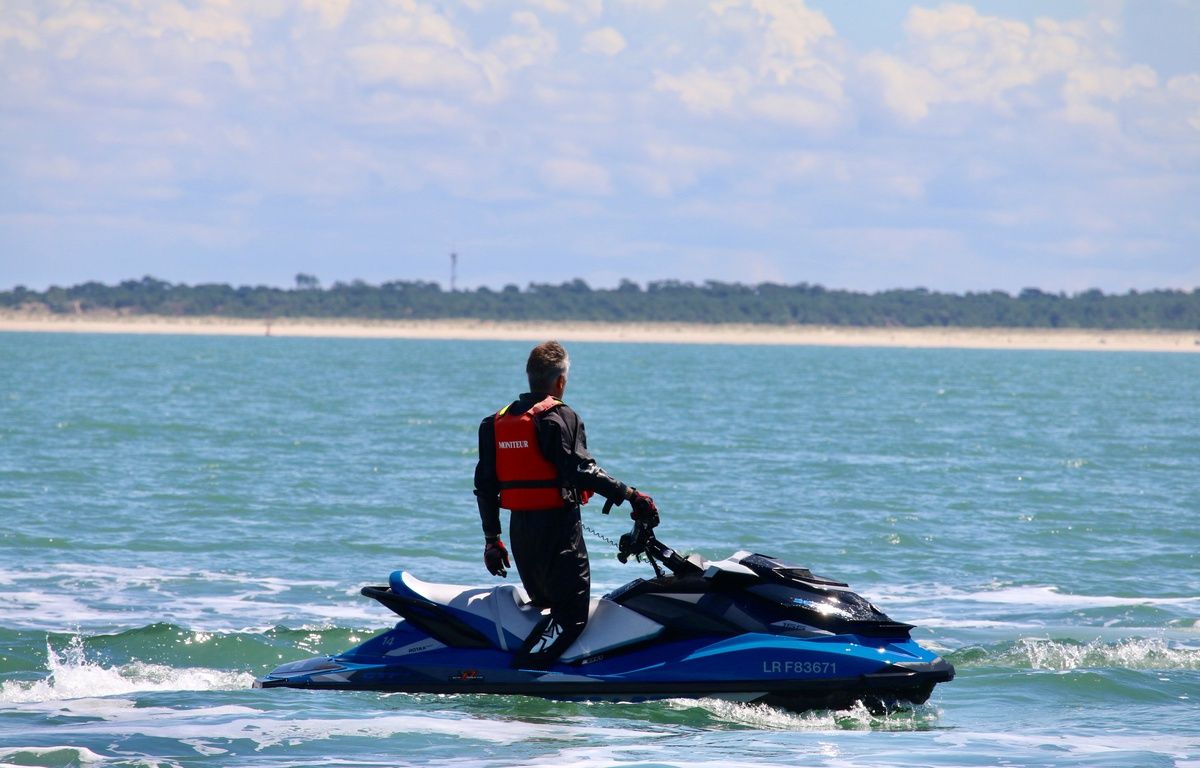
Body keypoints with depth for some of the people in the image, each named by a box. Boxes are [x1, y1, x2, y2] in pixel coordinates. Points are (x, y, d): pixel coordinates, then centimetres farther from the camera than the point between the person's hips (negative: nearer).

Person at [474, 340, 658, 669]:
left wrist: (491, 538, 19)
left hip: (519, 528, 7)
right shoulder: (560, 417, -8)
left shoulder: (497, 422, 12)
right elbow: (580, 471, -19)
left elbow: (485, 485, 13)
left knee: (545, 603, 23)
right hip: (558, 526, -7)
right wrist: (630, 495, -18)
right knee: (571, 613, -10)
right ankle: (519, 676, -23)